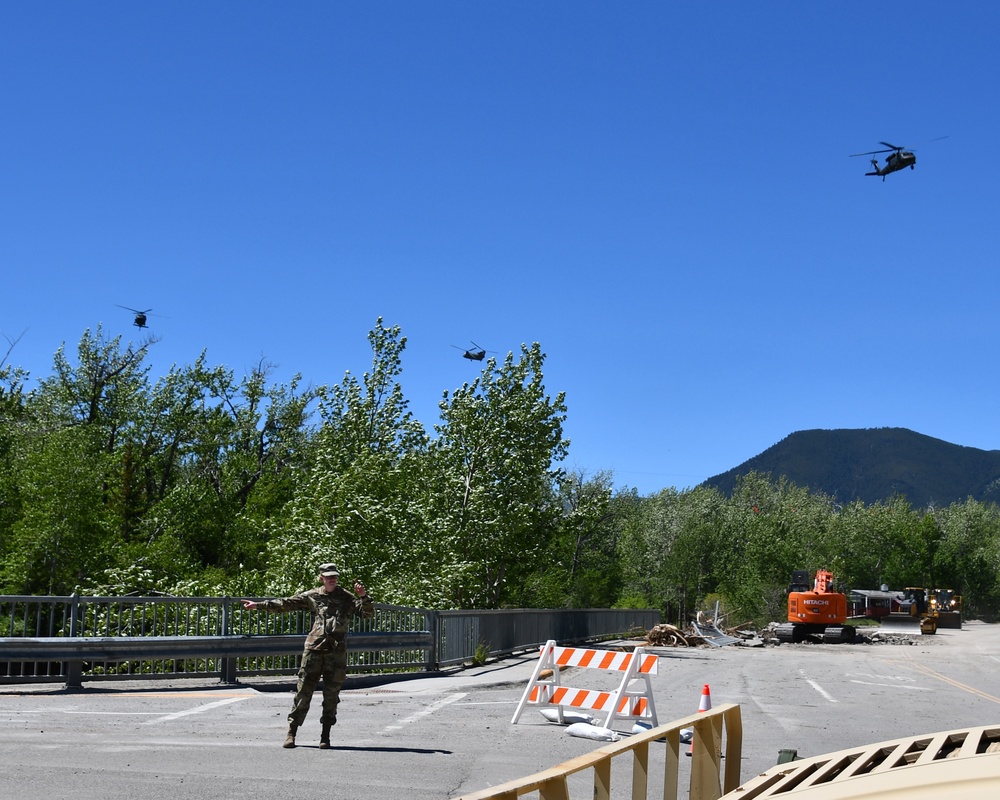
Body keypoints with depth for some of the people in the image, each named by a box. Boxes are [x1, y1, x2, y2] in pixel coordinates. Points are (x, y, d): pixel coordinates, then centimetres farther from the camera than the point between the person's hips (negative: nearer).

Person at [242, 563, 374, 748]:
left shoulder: (347, 597, 8)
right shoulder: (312, 596, 8)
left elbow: (368, 613, 3)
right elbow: (286, 603, 8)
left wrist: (363, 597, -14)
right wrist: (259, 604, 4)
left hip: (337, 652, 0)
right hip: (314, 649, 0)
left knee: (331, 695, 3)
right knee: (303, 691, -1)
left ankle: (325, 736, 13)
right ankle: (291, 733, 8)